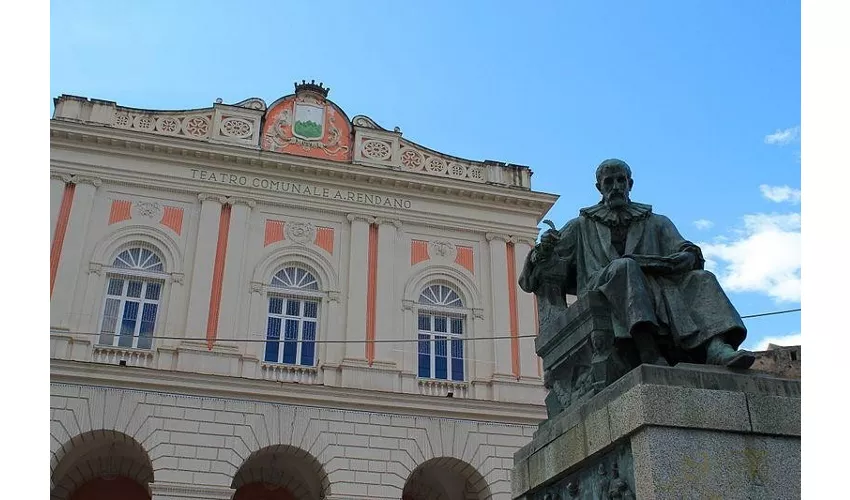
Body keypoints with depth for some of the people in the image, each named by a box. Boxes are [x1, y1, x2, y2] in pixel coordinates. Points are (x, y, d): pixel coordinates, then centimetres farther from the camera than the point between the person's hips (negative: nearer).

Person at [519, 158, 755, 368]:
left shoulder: (656, 223, 27)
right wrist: (543, 249, -8)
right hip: (602, 289, -3)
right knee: (624, 266, -33)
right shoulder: (581, 227, 23)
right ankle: (649, 354, -50)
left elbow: (689, 256, 8)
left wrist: (648, 263, -14)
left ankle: (717, 347, -46)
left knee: (701, 279, -20)